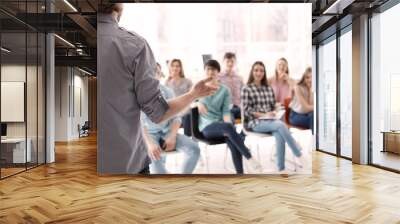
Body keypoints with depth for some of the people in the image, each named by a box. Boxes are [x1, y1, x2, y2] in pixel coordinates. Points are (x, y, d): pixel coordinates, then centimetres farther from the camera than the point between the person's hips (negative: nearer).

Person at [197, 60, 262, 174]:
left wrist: (227, 123, -18)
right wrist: (198, 103, -16)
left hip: (222, 124, 2)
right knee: (229, 127, -35)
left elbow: (226, 111, 2)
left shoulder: (224, 90, 10)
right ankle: (250, 158, -28)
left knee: (233, 144, -30)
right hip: (207, 126, -2)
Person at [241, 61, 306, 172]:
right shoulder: (246, 89, 2)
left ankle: (281, 169, -28)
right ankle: (298, 154, -21)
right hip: (255, 122, -4)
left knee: (279, 136, -31)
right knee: (281, 125, -32)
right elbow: (246, 110, -5)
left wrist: (274, 113, -4)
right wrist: (264, 115, -15)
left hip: (270, 121, 4)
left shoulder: (269, 89, 19)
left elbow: (274, 106, 20)